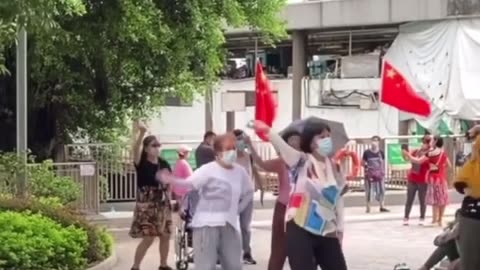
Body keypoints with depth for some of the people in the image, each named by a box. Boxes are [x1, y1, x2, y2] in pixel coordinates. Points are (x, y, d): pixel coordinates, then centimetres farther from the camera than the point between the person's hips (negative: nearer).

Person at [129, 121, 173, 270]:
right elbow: (135, 149, -32)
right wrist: (141, 132, -46)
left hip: (162, 204, 5)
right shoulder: (141, 163, -10)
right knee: (148, 238, -9)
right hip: (147, 204, -5)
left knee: (165, 235, 9)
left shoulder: (163, 164, 5)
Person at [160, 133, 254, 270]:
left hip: (229, 225, 6)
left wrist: (237, 210, 11)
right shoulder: (208, 169, -9)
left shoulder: (240, 171, 7)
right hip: (207, 224, -6)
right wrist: (171, 180, -35)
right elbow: (189, 183, -18)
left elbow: (248, 193, 22)